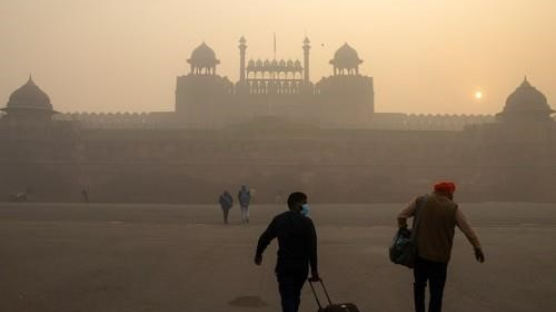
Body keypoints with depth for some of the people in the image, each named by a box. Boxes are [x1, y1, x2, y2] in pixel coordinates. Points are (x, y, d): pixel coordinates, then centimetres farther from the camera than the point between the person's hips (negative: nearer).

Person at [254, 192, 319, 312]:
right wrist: (314, 270, -9)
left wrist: (258, 254, 26)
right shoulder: (306, 222, -9)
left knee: (287, 297, -1)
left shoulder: (279, 220, 2)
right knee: (295, 294, 20)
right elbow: (312, 248, -13)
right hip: (302, 266, 0)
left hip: (284, 266, 1)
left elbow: (264, 238, 9)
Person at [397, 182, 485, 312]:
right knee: (436, 292, 6)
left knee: (419, 285, 22)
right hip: (440, 257, -2)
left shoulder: (420, 201, 0)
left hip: (420, 253, 2)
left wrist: (404, 230, 13)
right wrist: (477, 248, 2)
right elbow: (468, 230, -6)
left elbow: (401, 217, -2)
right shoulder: (453, 208, -5)